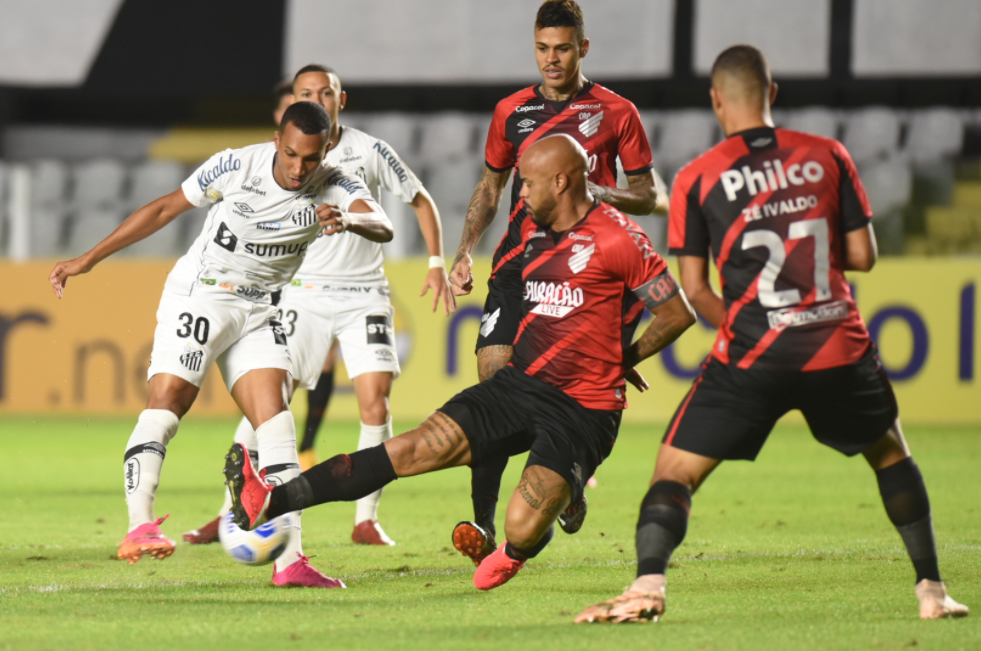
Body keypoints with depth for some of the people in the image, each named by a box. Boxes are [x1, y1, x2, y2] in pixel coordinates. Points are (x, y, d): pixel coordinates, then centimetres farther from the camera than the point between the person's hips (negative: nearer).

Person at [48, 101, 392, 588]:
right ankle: (138, 528, -28)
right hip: (199, 296, -3)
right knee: (167, 398, -20)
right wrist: (88, 260, -1)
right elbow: (164, 209, -4)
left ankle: (289, 561, -15)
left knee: (275, 417, -9)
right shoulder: (236, 167, -15)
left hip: (258, 312, 3)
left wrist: (351, 219, -53)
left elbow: (383, 228, -28)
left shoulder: (334, 189, -10)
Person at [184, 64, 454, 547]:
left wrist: (436, 263, 3)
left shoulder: (370, 152, -2)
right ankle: (229, 515, -3)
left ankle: (366, 521, -2)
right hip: (303, 293, 0)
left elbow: (420, 201, 10)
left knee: (374, 399, -13)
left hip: (364, 294, 0)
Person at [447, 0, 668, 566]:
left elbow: (647, 195, 6)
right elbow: (490, 187, 23)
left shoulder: (615, 112, 4)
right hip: (520, 260, 2)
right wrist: (465, 253, 12)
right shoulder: (512, 112, 13)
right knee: (495, 375, -13)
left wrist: (597, 192, -13)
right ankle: (483, 523, -14)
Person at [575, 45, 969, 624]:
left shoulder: (696, 179, 1)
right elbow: (863, 256, 6)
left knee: (675, 469, 6)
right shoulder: (828, 157, 5)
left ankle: (648, 586, -18)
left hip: (753, 357, -2)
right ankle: (932, 590, 20)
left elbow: (695, 289, 1)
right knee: (892, 456, 25)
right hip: (840, 350, 2)